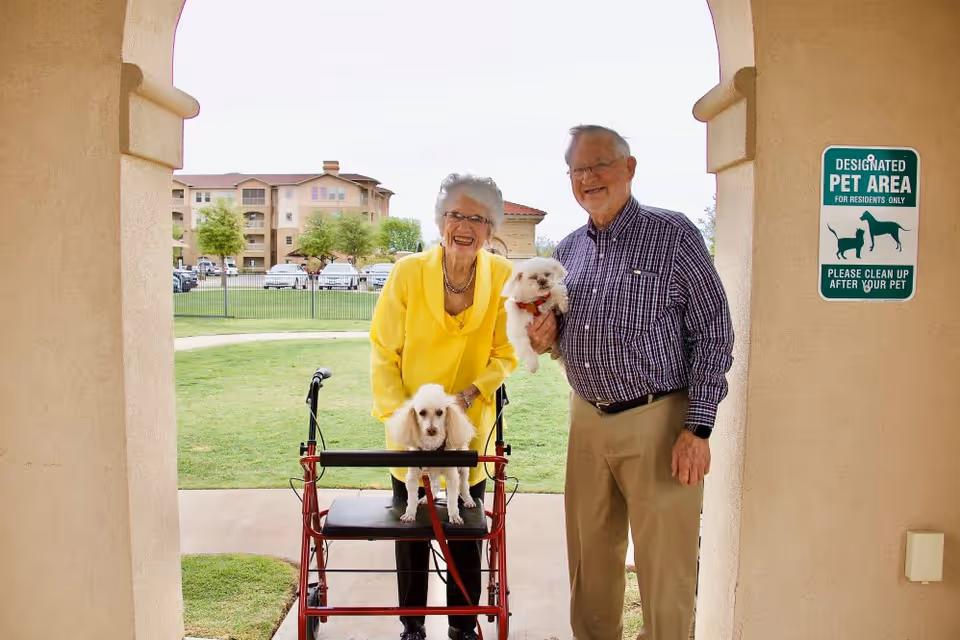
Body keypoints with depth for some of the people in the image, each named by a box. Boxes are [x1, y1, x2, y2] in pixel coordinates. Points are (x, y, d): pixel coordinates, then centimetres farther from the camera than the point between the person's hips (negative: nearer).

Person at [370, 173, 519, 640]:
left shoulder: (503, 277, -12)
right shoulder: (408, 272, -15)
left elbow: (505, 355, -4)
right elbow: (384, 352, -8)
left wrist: (470, 395, -19)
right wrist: (398, 411, -18)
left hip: (471, 427, 1)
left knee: (467, 535, 13)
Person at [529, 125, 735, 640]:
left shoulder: (673, 235, -7)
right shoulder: (568, 250, 11)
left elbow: (713, 333, -8)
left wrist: (698, 429, -14)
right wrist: (545, 339, -2)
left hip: (658, 421, -5)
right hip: (587, 420, 6)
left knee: (664, 567, 3)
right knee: (590, 557, 16)